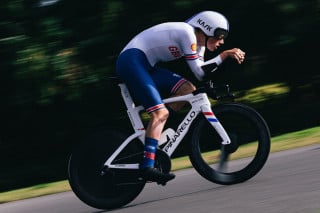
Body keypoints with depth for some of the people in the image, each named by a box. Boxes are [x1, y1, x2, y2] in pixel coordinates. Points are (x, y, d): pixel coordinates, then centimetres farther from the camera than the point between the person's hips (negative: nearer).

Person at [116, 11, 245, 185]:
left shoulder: (198, 42, 14)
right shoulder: (187, 33, -14)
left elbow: (202, 74, 7)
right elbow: (200, 72, -15)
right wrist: (225, 55, -13)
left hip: (146, 66, 10)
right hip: (131, 60, -10)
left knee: (188, 90, 0)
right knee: (160, 112, -21)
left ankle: (152, 131, 2)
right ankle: (147, 167, -29)